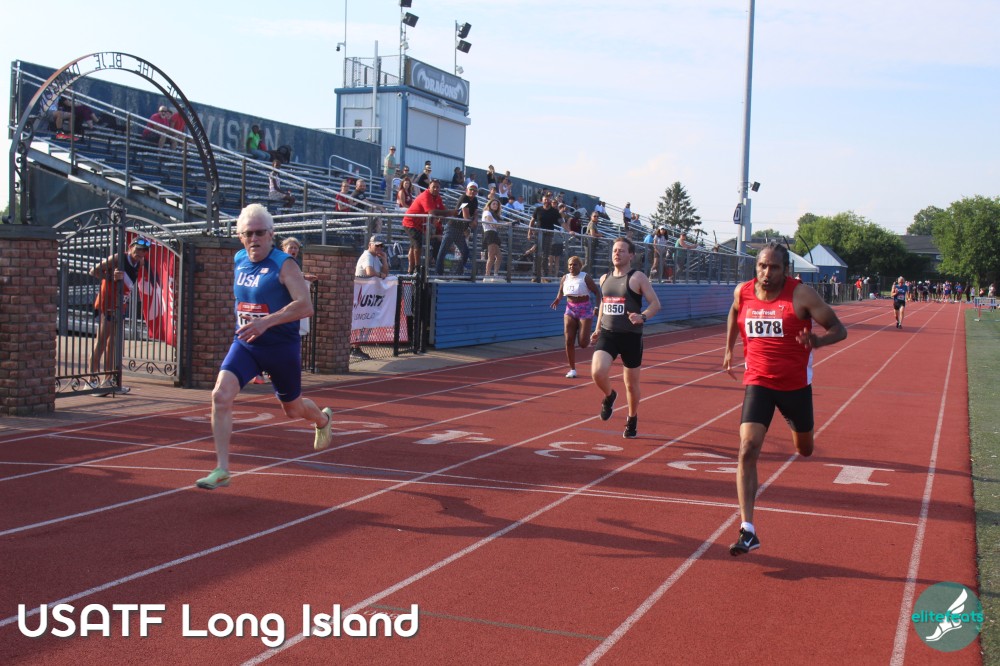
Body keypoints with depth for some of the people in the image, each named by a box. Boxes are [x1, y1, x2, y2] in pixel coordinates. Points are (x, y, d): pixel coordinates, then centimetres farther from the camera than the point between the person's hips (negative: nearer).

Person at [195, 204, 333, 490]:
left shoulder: (284, 264, -15)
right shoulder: (239, 260, 4)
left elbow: (305, 305, -28)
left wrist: (266, 321, -35)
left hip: (282, 347, -4)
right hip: (245, 343, 4)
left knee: (292, 408, 15)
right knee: (221, 395, -19)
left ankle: (323, 419, 53)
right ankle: (222, 470, -13)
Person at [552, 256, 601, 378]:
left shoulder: (585, 277, -9)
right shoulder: (565, 278, 5)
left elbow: (597, 292, -8)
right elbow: (561, 292, 15)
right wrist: (558, 299, -8)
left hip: (585, 310, -4)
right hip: (570, 310, 4)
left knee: (583, 344, -7)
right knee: (569, 341, -4)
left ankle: (590, 338, 32)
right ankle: (572, 369, 6)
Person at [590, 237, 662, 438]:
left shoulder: (638, 277, -6)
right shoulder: (605, 278, 10)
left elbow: (655, 303, -9)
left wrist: (643, 317, -28)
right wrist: (597, 328, 17)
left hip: (631, 336, -3)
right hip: (607, 334, 3)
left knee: (631, 383, 8)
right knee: (597, 372, -21)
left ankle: (632, 420, 32)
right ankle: (609, 396, 13)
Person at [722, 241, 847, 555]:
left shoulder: (801, 294, -14)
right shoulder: (743, 292, -3)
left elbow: (839, 329, -12)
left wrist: (818, 341, -32)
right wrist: (729, 349, 20)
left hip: (795, 383, -1)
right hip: (758, 381, 1)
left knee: (805, 450, 19)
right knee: (748, 449, -17)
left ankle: (792, 420, 59)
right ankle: (747, 531, -18)